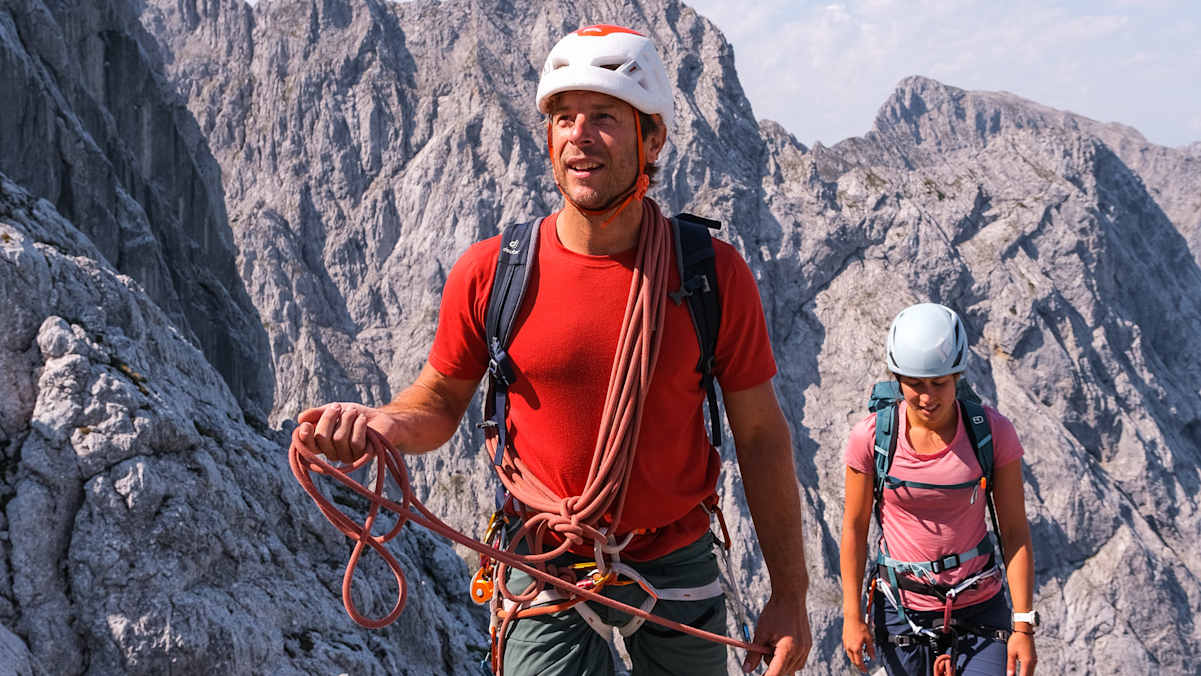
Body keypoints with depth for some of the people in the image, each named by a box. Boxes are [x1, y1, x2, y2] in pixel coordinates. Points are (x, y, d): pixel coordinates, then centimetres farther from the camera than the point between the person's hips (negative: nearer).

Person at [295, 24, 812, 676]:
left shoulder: (714, 274, -12)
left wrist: (789, 595, -3)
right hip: (547, 566, 0)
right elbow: (441, 399, 4)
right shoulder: (489, 273, -10)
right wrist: (388, 424, -21)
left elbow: (760, 433, -5)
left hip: (675, 562, 1)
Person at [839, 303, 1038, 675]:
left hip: (979, 612, 0)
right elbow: (854, 529, -1)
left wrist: (1024, 624, -8)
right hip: (901, 611, 1)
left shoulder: (992, 431, -11)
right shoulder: (871, 436, -11)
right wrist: (852, 615, 0)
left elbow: (1015, 532, -6)